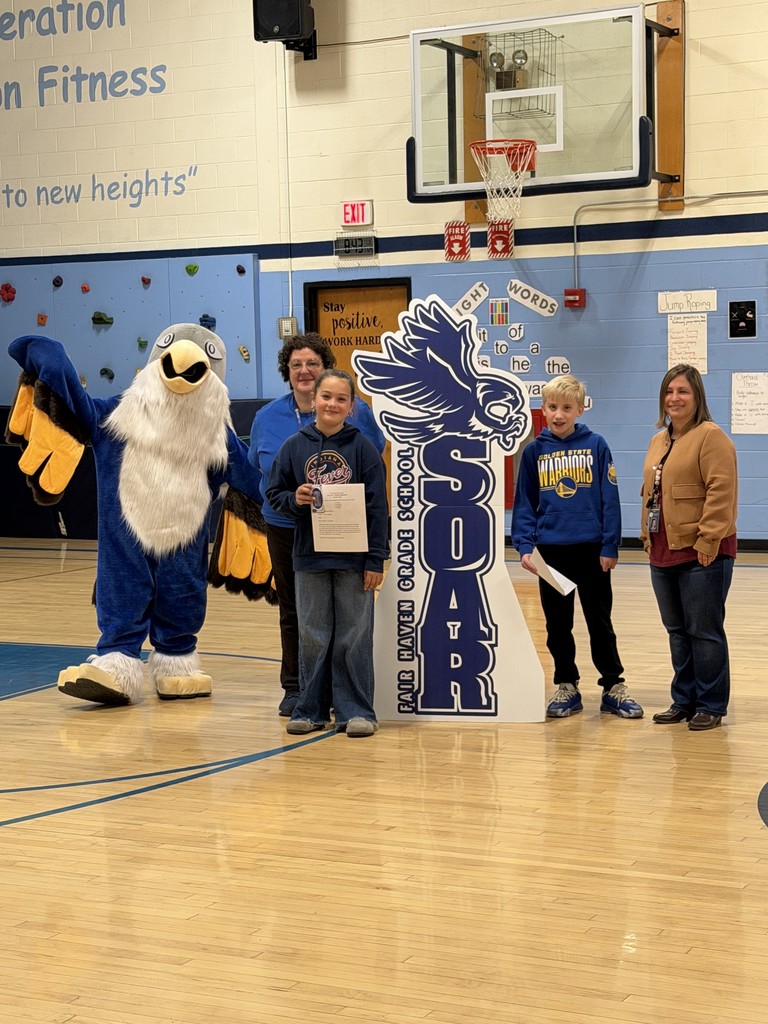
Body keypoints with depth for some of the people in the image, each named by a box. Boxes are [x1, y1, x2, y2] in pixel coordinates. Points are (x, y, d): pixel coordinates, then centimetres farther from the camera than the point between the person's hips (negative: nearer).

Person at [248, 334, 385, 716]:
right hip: (286, 530, 2)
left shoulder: (356, 412, -3)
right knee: (292, 610, 9)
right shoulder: (267, 417, 4)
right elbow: (258, 464, 15)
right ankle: (294, 688, 18)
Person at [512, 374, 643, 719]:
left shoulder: (596, 445, -3)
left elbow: (609, 499, -4)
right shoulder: (534, 451, 3)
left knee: (600, 622, 7)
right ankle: (566, 687, 22)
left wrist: (610, 547, -7)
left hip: (591, 549, -2)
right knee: (557, 624, 10)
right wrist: (524, 545, -5)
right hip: (551, 551, 2)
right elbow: (524, 503, 5)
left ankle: (613, 687, 16)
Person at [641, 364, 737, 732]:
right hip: (663, 553, 8)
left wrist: (708, 541, -20)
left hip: (701, 554, -8)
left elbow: (721, 493, -17)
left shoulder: (710, 437, -10)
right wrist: (647, 535, 15)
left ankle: (711, 706, 7)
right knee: (677, 632, 14)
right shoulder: (658, 441, 16)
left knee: (704, 631, -2)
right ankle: (684, 701, 23)